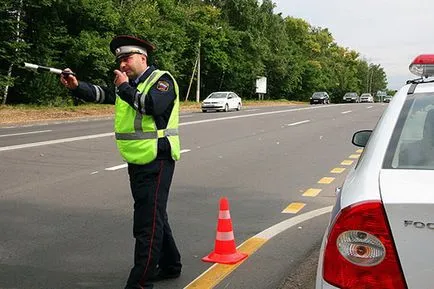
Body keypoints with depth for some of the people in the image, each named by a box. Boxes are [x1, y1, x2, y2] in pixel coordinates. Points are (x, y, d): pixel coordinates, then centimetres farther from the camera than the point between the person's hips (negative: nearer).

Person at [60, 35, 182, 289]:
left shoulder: (161, 79, -8)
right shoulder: (128, 84, 16)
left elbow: (154, 106, -26)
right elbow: (100, 94, 6)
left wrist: (125, 88, -17)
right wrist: (76, 86, -11)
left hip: (157, 161, -9)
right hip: (137, 161, 9)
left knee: (148, 224, -8)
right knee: (155, 216, 18)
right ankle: (170, 265, 34)